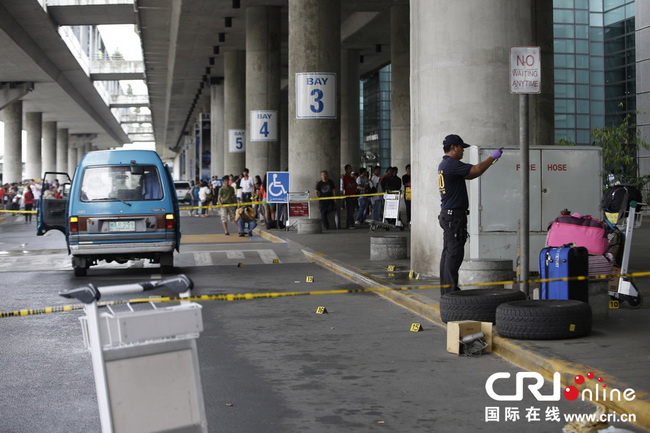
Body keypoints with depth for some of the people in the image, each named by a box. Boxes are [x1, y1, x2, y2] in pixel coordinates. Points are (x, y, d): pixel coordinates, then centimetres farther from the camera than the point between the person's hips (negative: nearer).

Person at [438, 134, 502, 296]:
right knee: (455, 253, -10)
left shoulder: (444, 164, 17)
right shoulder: (451, 164, -15)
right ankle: (450, 290, -10)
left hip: (448, 215, 11)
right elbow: (476, 170, -22)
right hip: (454, 215, -11)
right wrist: (492, 157, -9)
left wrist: (491, 161, 15)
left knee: (448, 252, 11)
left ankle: (446, 289, 14)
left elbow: (470, 175, 20)